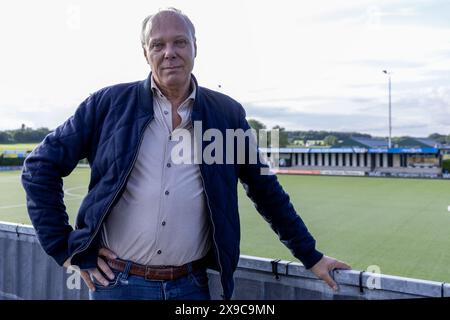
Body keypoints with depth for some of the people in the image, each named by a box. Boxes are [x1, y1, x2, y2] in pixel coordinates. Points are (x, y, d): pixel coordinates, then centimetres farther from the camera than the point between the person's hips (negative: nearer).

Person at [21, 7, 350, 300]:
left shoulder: (227, 114, 1)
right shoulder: (110, 103, -3)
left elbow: (266, 190, 8)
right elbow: (41, 165, 3)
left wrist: (310, 256, 10)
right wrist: (64, 247, -3)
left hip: (190, 284, 1)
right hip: (117, 281, 0)